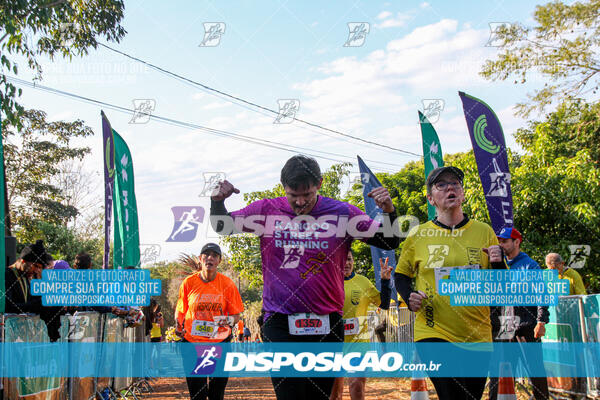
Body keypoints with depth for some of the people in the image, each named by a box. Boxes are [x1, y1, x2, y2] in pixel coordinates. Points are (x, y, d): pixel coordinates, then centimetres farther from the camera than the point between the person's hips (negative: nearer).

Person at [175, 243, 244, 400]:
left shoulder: (227, 284, -4)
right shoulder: (188, 283, -3)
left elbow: (236, 314, 1)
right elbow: (180, 310, 9)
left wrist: (230, 321, -21)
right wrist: (178, 327, -9)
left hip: (220, 342, 0)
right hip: (192, 342, 0)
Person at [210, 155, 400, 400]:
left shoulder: (342, 213, 0)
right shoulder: (267, 211, 2)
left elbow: (389, 242, 4)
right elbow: (222, 227, 12)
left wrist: (389, 212, -15)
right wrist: (217, 201, -8)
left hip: (327, 324, 1)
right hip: (280, 324, -1)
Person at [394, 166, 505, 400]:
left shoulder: (484, 232, 6)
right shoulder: (418, 235, 3)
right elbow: (401, 276, 14)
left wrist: (498, 263, -11)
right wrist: (409, 298, -6)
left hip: (477, 335, 2)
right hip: (433, 333, -2)